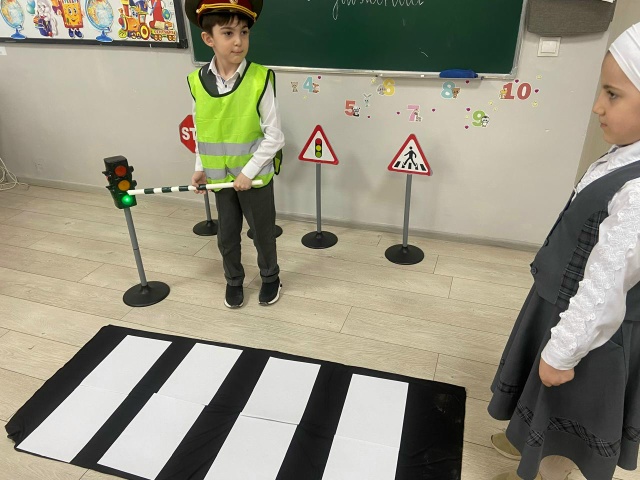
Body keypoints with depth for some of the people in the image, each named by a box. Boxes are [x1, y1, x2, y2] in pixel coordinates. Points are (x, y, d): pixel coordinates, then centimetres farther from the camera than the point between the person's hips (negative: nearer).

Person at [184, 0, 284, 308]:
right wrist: (200, 168, 3)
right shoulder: (197, 81, -5)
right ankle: (233, 281, 42)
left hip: (255, 176, -3)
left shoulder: (260, 79, -18)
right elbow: (201, 132, 7)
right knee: (226, 237, 18)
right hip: (220, 178, 4)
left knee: (263, 233, 15)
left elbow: (274, 137, -15)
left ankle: (270, 277, 40)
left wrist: (248, 172, -17)